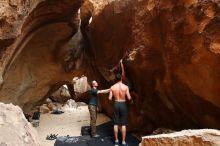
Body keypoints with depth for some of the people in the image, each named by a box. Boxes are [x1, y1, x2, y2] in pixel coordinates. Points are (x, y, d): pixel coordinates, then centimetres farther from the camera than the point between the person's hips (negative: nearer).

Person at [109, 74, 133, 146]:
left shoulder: (112, 87, -4)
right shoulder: (125, 87, -9)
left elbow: (110, 98, -4)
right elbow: (129, 98, -10)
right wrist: (131, 100, 13)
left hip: (116, 105, 2)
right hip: (123, 105, -2)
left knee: (116, 124, 9)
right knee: (123, 124, 4)